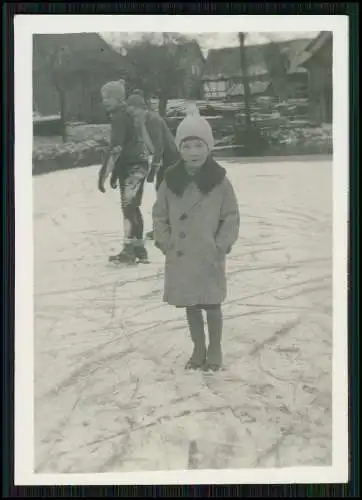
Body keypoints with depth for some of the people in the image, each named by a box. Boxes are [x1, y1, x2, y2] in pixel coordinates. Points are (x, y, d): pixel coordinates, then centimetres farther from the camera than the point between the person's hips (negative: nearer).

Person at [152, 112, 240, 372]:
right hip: (180, 257, 3)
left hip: (210, 258, -2)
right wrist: (165, 242, -2)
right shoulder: (171, 181, -3)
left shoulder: (219, 180, -9)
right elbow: (159, 214, 7)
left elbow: (232, 217, -4)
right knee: (190, 306, 14)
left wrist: (221, 246, -10)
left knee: (212, 305, 9)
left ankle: (215, 349, 28)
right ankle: (199, 349, 31)